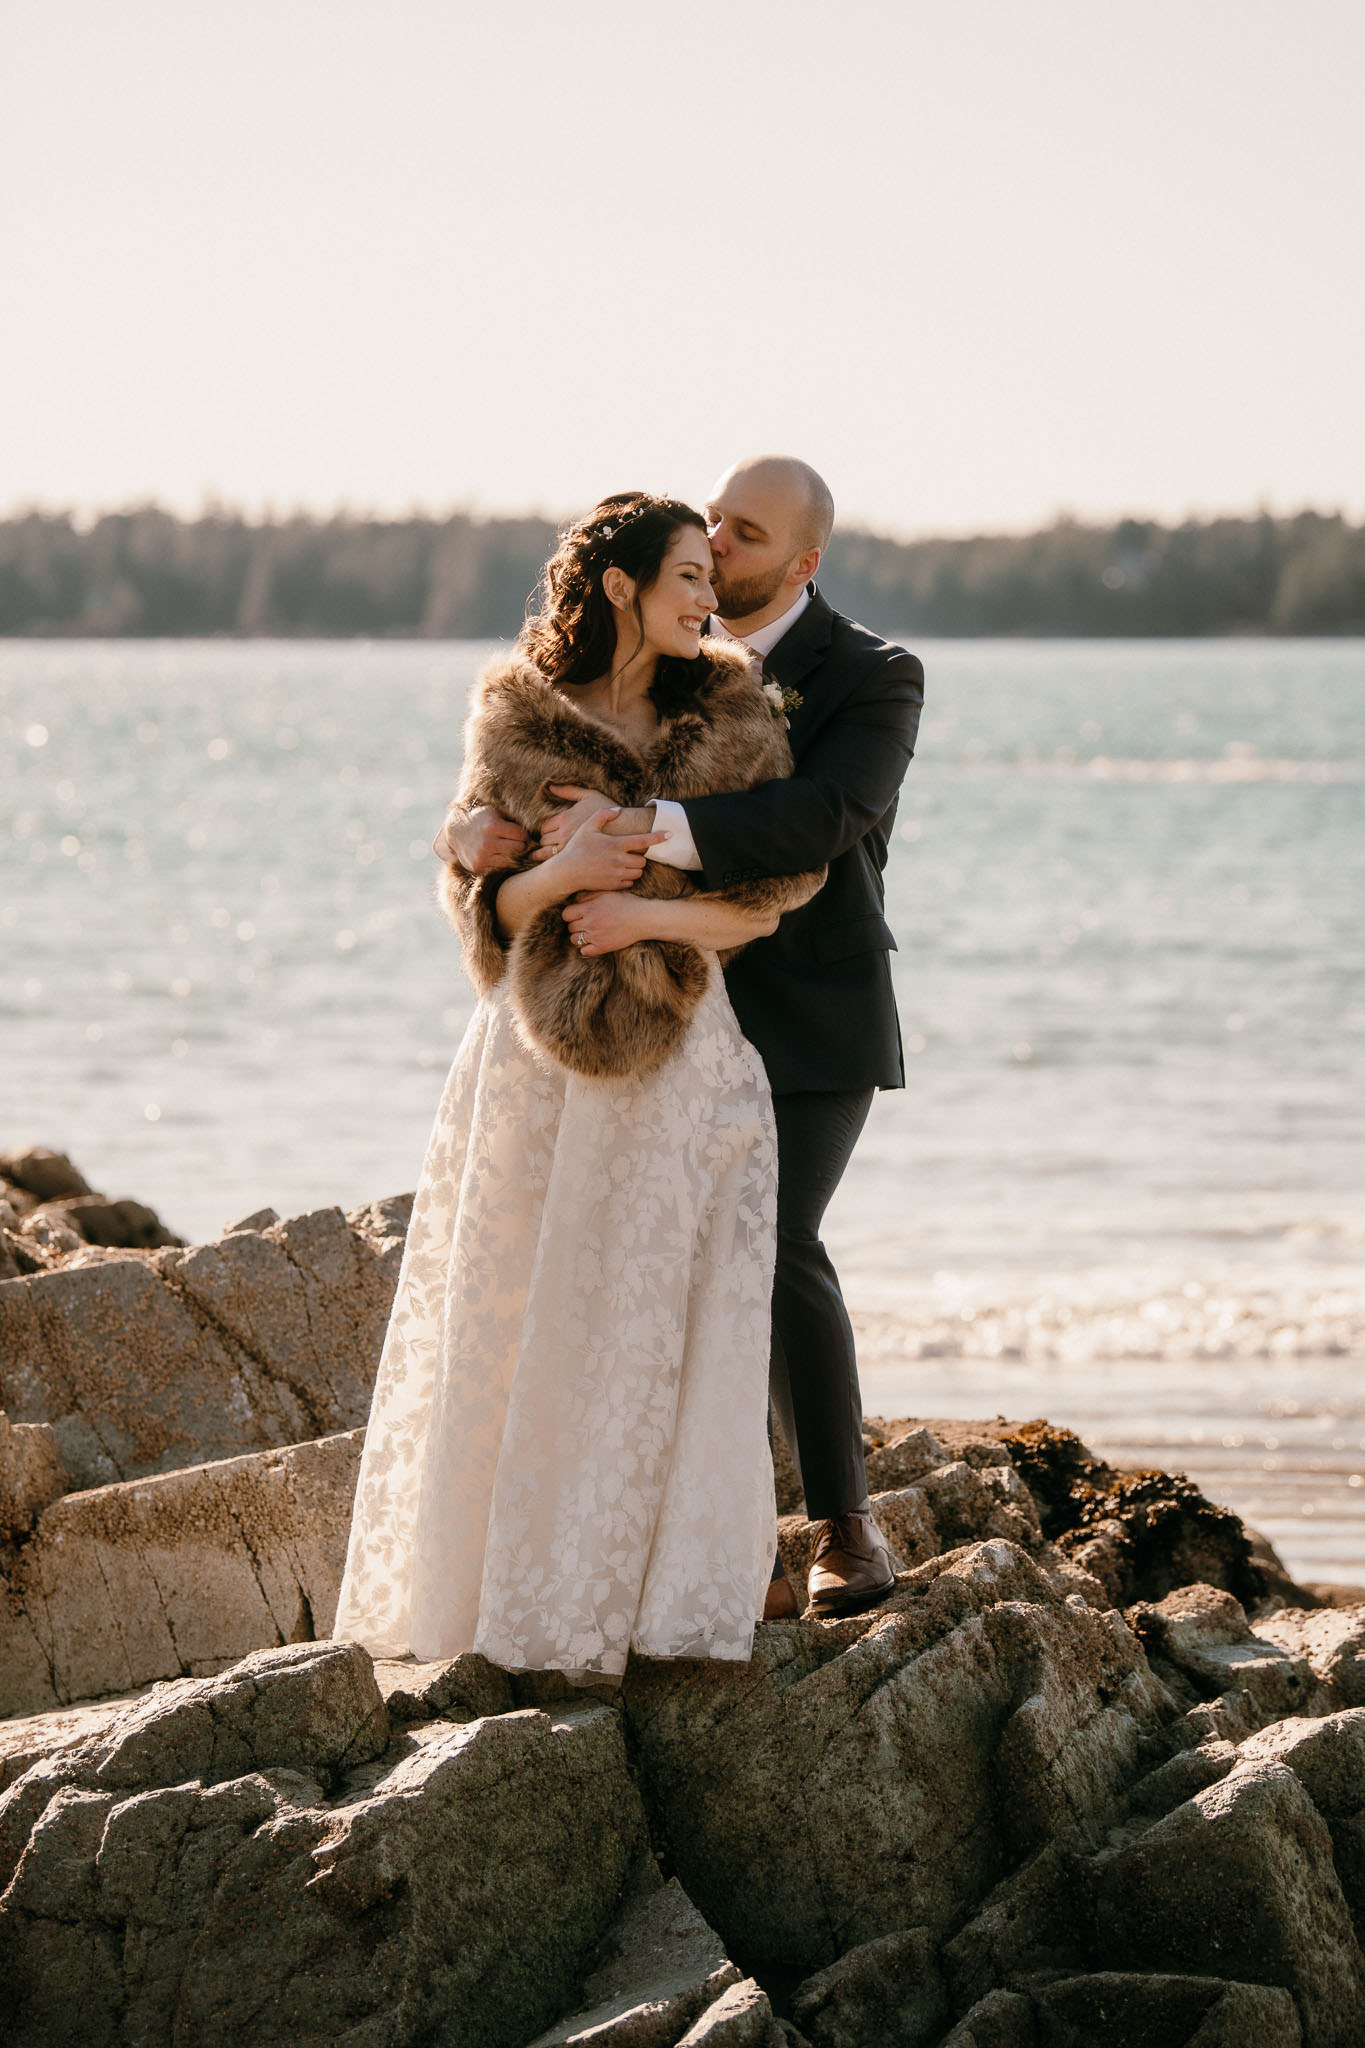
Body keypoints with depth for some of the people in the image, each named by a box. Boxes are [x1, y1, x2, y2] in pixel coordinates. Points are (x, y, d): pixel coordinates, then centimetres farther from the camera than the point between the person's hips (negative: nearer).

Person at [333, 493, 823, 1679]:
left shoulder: (732, 721, 4)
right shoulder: (517, 726, 3)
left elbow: (773, 898, -1)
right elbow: (483, 905, 3)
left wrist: (651, 912, -15)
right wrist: (560, 875, -17)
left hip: (682, 1058, 0)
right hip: (541, 1059, 0)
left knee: (666, 1334, -3)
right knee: (518, 1334, 3)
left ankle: (664, 1602, 4)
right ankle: (503, 1593, 14)